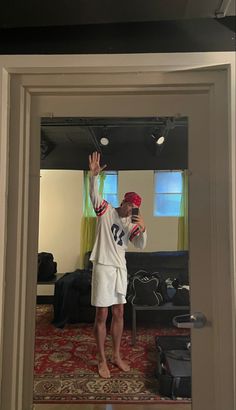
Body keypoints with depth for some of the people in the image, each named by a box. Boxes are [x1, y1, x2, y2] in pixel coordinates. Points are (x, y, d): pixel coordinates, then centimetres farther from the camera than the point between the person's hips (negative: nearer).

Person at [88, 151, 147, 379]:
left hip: (120, 269, 6)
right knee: (101, 315, 1)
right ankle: (102, 360, 16)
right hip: (103, 266, -5)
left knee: (118, 313, 13)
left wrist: (143, 229, -18)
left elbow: (141, 245, 1)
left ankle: (116, 355, 28)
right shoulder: (106, 211, -4)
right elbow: (94, 195, -20)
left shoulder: (131, 224, 9)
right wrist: (94, 175, -36)